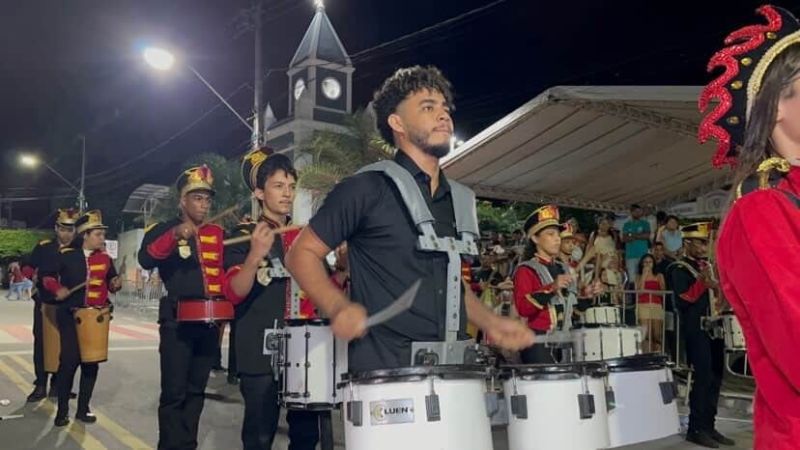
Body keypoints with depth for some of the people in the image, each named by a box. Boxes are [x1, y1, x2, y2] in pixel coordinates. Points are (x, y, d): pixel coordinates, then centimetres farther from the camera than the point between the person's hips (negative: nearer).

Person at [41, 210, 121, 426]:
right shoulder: (66, 255, -4)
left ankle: (83, 409, 17)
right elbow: (46, 273, 3)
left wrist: (115, 283, -5)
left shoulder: (105, 258, 5)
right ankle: (62, 410, 7)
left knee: (91, 361, 5)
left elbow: (111, 280, 18)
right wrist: (57, 288, -13)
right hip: (70, 314, -3)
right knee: (69, 359, -7)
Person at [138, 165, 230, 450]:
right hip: (177, 319, -4)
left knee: (196, 389, 12)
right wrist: (173, 236, -35)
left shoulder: (218, 234, 12)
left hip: (210, 319, 4)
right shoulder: (163, 230, 0)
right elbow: (145, 260, -19)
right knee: (174, 391, -6)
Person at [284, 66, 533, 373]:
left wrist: (490, 323, 9)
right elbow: (302, 253, -3)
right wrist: (339, 308, -18)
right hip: (381, 370, -5)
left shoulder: (459, 200, 13)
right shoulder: (366, 189, -7)